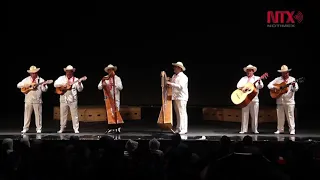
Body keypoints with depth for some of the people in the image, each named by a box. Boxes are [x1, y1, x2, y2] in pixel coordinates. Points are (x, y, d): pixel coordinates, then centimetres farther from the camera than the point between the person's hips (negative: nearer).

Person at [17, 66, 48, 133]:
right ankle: (25, 128, 10)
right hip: (28, 99, 2)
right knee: (27, 114, 4)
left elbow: (44, 90, -1)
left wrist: (44, 86, -23)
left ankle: (39, 128, 7)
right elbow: (18, 85, 7)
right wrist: (26, 85, -9)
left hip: (37, 100, -2)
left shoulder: (40, 80, 4)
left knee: (38, 114, 0)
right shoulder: (26, 79, 9)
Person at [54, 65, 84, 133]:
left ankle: (76, 129, 1)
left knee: (74, 114, -3)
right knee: (63, 114, 8)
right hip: (63, 99, 1)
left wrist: (79, 83, -18)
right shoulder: (62, 78, 8)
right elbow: (55, 84, -4)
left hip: (73, 99, -1)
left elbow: (80, 89, 1)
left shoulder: (75, 79, 6)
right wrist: (63, 84, -16)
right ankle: (62, 129, 18)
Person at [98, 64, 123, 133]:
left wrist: (115, 85, -25)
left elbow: (121, 87, -9)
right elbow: (99, 87, 3)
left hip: (116, 98, -2)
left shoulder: (117, 78, 2)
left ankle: (118, 127, -7)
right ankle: (111, 128, 4)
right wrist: (102, 85, -19)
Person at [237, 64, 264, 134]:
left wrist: (259, 82, -26)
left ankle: (255, 130, 6)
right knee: (244, 115, 0)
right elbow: (238, 85, 4)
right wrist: (242, 88, -17)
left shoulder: (257, 78, 9)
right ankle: (244, 130, 2)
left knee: (254, 115, -1)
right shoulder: (243, 78, 15)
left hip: (254, 99, -1)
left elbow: (261, 86, -4)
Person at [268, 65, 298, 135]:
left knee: (290, 116, -3)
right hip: (280, 101, 3)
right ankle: (280, 129, 16)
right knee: (280, 116, 7)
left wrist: (294, 86, -29)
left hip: (289, 101, -3)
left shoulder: (292, 79, 3)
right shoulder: (277, 79, 9)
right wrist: (274, 87, -11)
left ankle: (292, 130, 2)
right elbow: (269, 85, 8)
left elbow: (296, 89, -7)